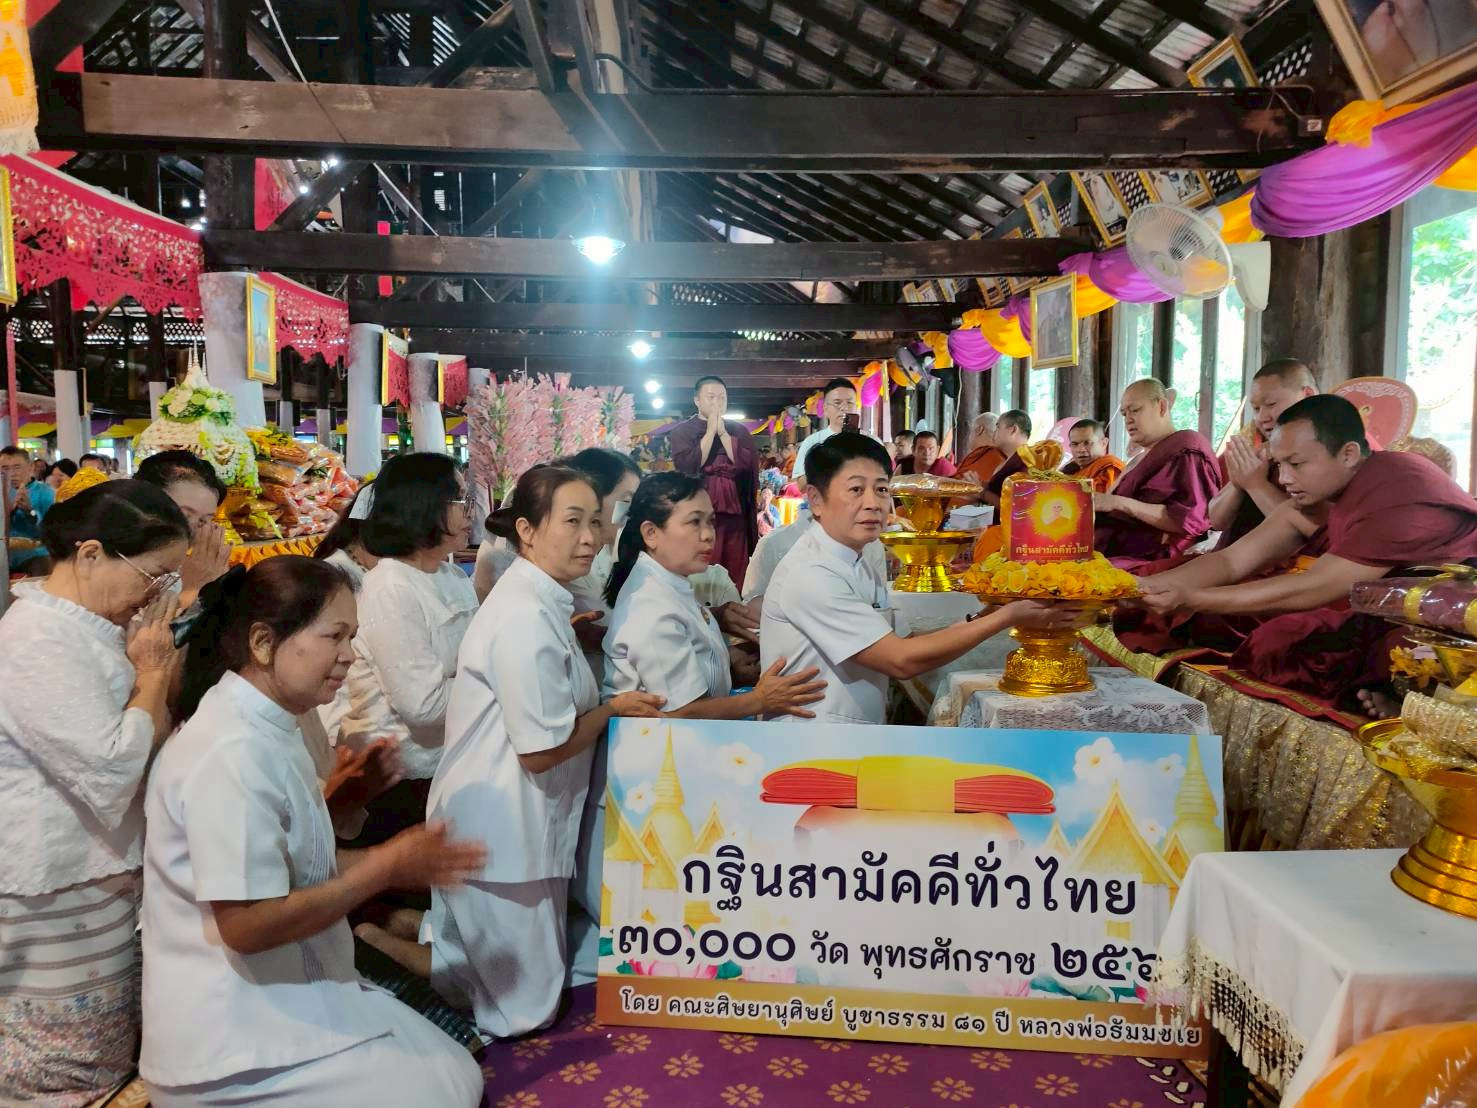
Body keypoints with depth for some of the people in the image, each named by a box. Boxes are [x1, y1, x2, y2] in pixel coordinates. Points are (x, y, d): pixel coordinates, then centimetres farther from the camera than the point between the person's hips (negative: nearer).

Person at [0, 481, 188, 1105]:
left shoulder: (90, 625, 8)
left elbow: (150, 738, 17)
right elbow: (113, 770, -30)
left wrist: (155, 668, -1)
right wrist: (153, 673, -17)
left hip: (102, 871, 10)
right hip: (60, 893, -10)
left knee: (117, 1057, 21)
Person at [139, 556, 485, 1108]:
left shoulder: (269, 731, 8)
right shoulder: (233, 755, -24)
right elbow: (247, 924, -27)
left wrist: (392, 862, 0)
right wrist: (383, 869, -18)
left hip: (290, 993, 9)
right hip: (238, 1041, -9)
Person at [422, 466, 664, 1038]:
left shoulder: (540, 603, 9)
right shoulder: (527, 617, -23)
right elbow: (543, 749, -22)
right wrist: (614, 709, -9)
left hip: (512, 824, 10)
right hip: (503, 833, -10)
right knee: (521, 1009, 7)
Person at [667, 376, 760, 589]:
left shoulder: (738, 431, 13)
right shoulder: (682, 431, 6)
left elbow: (748, 465, -2)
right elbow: (686, 467, -10)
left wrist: (722, 432, -4)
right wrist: (711, 431, -5)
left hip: (735, 513, 2)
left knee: (736, 575, 0)